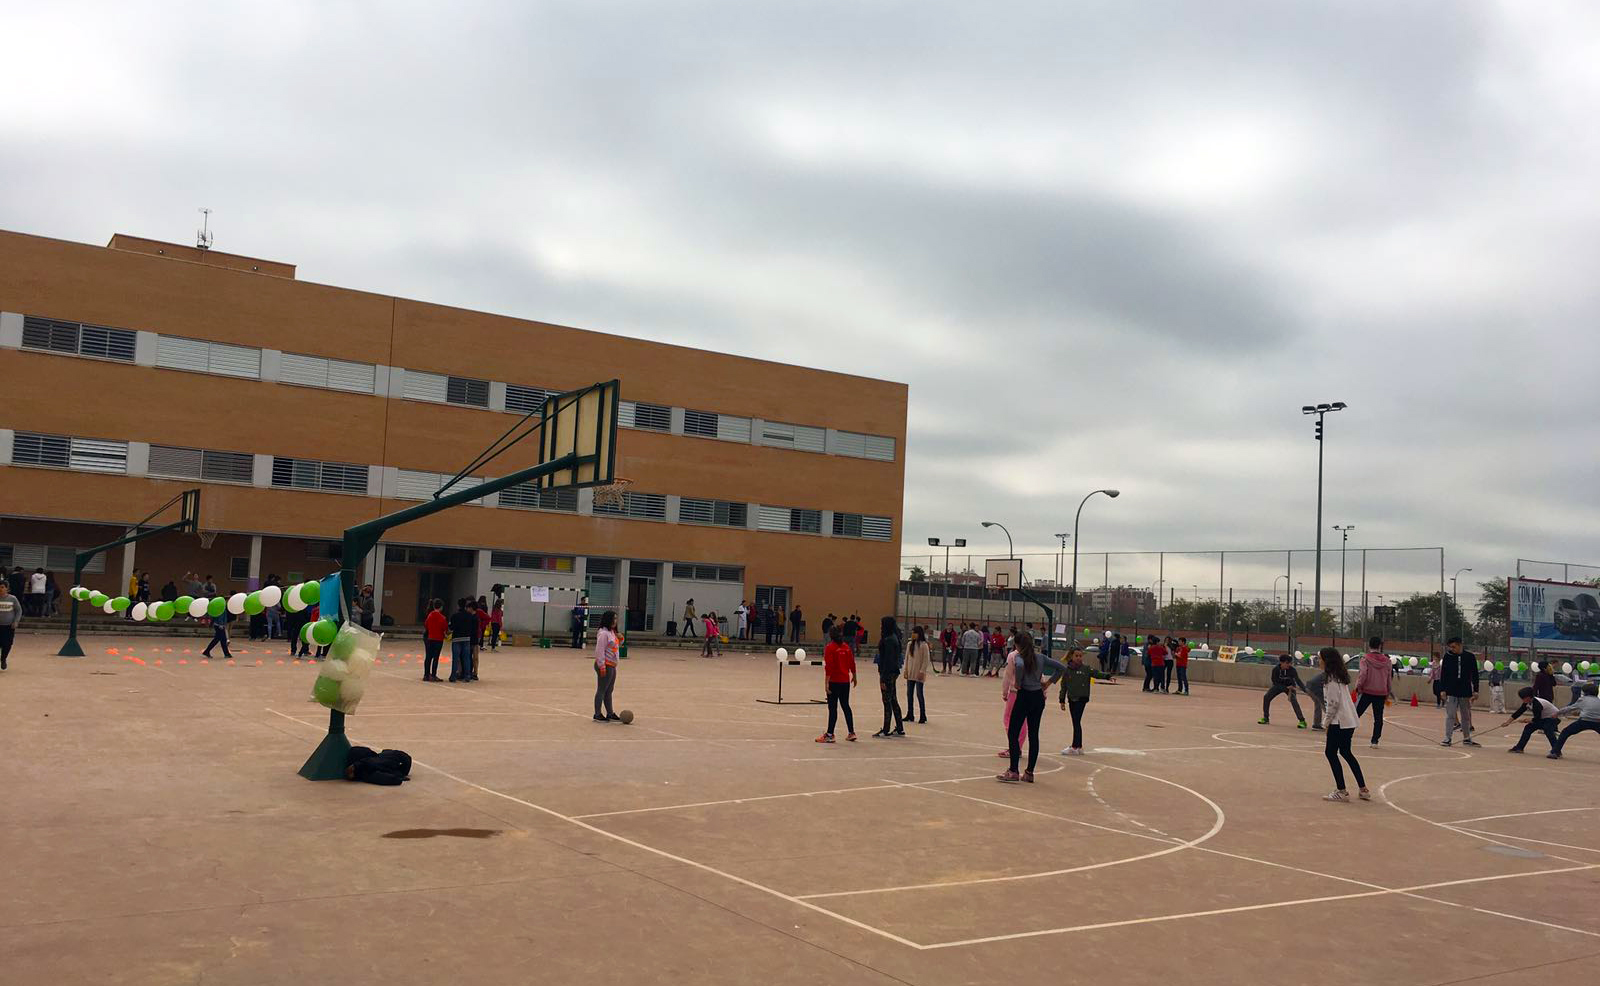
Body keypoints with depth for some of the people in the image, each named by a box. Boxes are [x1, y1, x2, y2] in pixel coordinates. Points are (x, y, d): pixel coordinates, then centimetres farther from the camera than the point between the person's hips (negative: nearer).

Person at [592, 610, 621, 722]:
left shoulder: (611, 632, 15)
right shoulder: (603, 633, -16)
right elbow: (600, 650, -20)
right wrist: (602, 666, -21)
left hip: (612, 665, 10)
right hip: (605, 666, -10)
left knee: (609, 691, 14)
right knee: (601, 690, -3)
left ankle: (610, 714, 21)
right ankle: (597, 715, 4)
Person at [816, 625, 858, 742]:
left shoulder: (830, 648, -12)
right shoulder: (846, 647, 6)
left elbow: (828, 667, -18)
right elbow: (852, 664, 11)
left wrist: (826, 683, -18)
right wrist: (854, 677, 27)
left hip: (834, 682, -6)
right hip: (846, 681, 6)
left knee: (833, 708, -3)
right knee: (846, 706, 15)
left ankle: (830, 735, 0)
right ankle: (851, 733, 18)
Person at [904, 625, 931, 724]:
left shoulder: (923, 645, -10)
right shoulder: (910, 644, 7)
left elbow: (926, 660, -10)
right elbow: (907, 657, 11)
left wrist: (922, 671, -14)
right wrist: (906, 670, 7)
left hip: (919, 674, -6)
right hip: (910, 673, 6)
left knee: (919, 694, -3)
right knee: (909, 694, 9)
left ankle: (923, 716, 6)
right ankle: (910, 714, 19)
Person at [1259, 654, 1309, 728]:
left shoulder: (1292, 670, -28)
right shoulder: (1275, 670, -26)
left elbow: (1298, 681, -31)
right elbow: (1275, 683, -21)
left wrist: (1305, 690, -46)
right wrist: (1286, 688, -32)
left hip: (1290, 686, -2)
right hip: (1279, 685, 2)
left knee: (1293, 700, -25)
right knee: (1266, 697, -10)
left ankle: (1302, 721, -19)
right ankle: (1265, 718, 8)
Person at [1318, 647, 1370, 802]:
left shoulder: (1331, 678, -14)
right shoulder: (1341, 676, 12)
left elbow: (1333, 702, -18)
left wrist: (1328, 721, -9)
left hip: (1339, 721, -9)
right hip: (1350, 720, 9)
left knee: (1330, 753, -1)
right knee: (1346, 753, 19)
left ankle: (1341, 791, -1)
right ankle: (1363, 789, 22)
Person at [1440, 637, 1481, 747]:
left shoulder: (1470, 656, -1)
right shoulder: (1448, 656, -2)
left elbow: (1475, 674, 3)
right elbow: (1443, 674, 1)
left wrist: (1475, 690, 0)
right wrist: (1443, 690, -3)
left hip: (1465, 692, 1)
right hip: (1451, 692, -1)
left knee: (1466, 716, 12)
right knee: (1450, 715, -5)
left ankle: (1467, 738, 23)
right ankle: (1447, 738, -4)